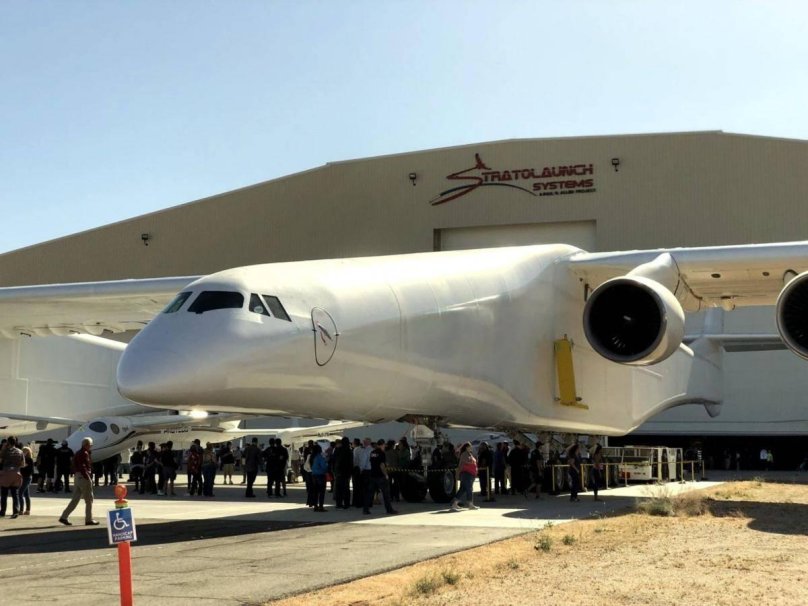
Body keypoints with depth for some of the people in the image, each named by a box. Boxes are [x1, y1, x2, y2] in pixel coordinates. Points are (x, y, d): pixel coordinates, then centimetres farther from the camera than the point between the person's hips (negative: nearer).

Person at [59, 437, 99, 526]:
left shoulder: (78, 453, 17)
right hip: (83, 477, -9)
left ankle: (64, 517, 6)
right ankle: (89, 519, 5)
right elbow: (83, 467, -21)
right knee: (89, 499, 0)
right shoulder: (84, 454, -13)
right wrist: (88, 478, -19)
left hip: (77, 477, 9)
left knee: (75, 499, 11)